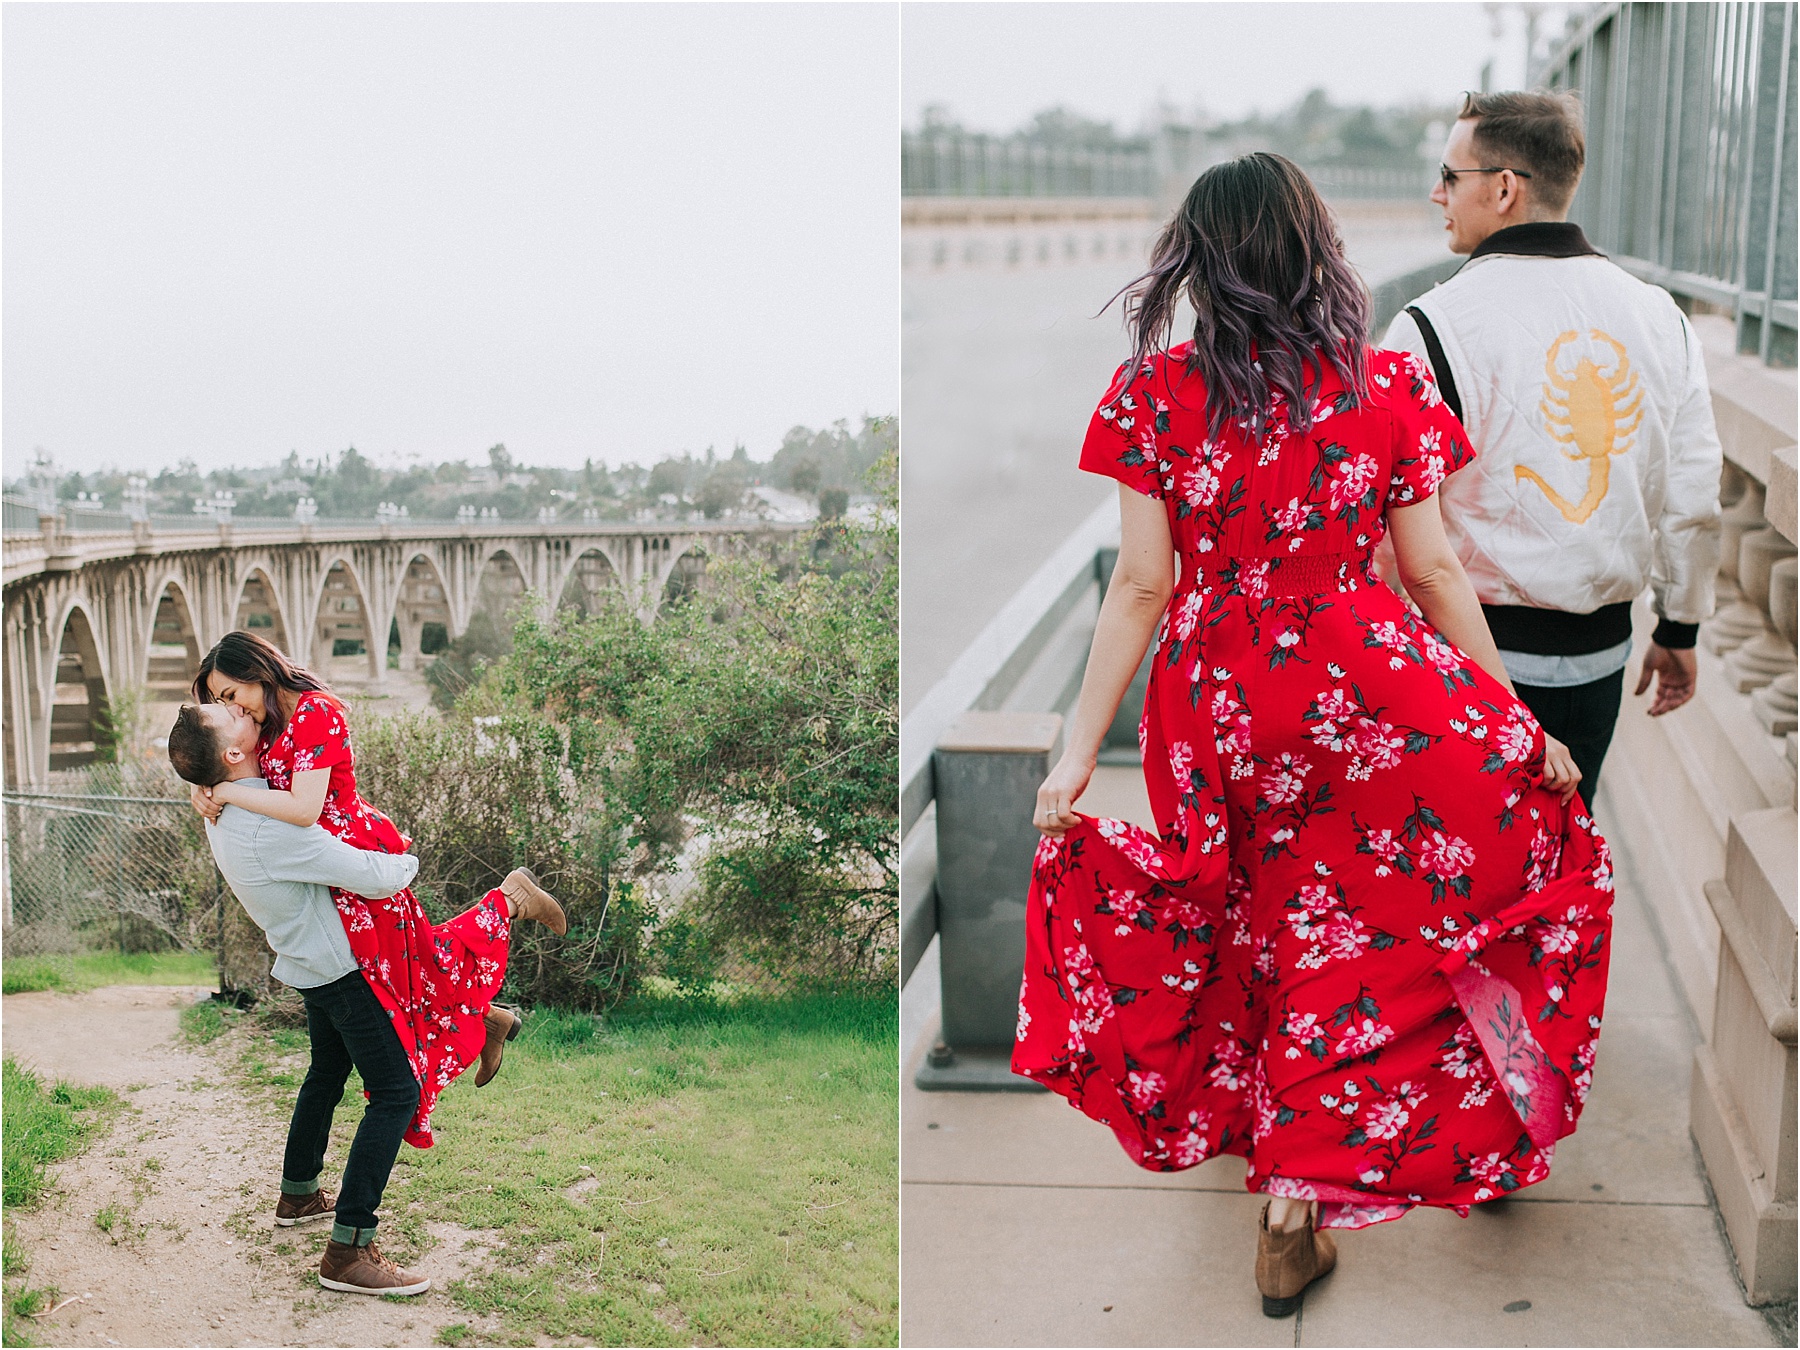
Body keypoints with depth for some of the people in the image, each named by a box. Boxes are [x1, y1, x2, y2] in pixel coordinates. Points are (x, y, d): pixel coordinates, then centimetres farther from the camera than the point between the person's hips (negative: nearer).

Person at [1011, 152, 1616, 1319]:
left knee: (1257, 919, 21)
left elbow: (1143, 585, -10)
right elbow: (1434, 574, -3)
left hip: (1213, 704, 1)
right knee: (1341, 935, 11)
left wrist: (1081, 747, -4)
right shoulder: (1387, 386, -5)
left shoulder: (1156, 391, -7)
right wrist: (1516, 724, 5)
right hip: (1356, 690, -1)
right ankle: (1301, 1192, 6)